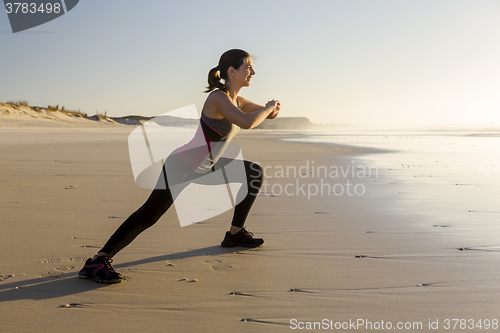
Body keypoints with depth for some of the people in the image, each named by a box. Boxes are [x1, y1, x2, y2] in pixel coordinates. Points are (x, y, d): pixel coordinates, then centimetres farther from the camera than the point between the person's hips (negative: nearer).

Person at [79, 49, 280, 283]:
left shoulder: (235, 100, 7)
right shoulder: (218, 98, -20)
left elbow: (267, 112, 18)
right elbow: (247, 122, -36)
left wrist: (271, 110, -6)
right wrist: (268, 108, -18)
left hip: (204, 167, 10)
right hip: (183, 167, -9)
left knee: (254, 172, 14)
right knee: (149, 214, -21)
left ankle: (236, 234, 22)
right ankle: (97, 262, -19)